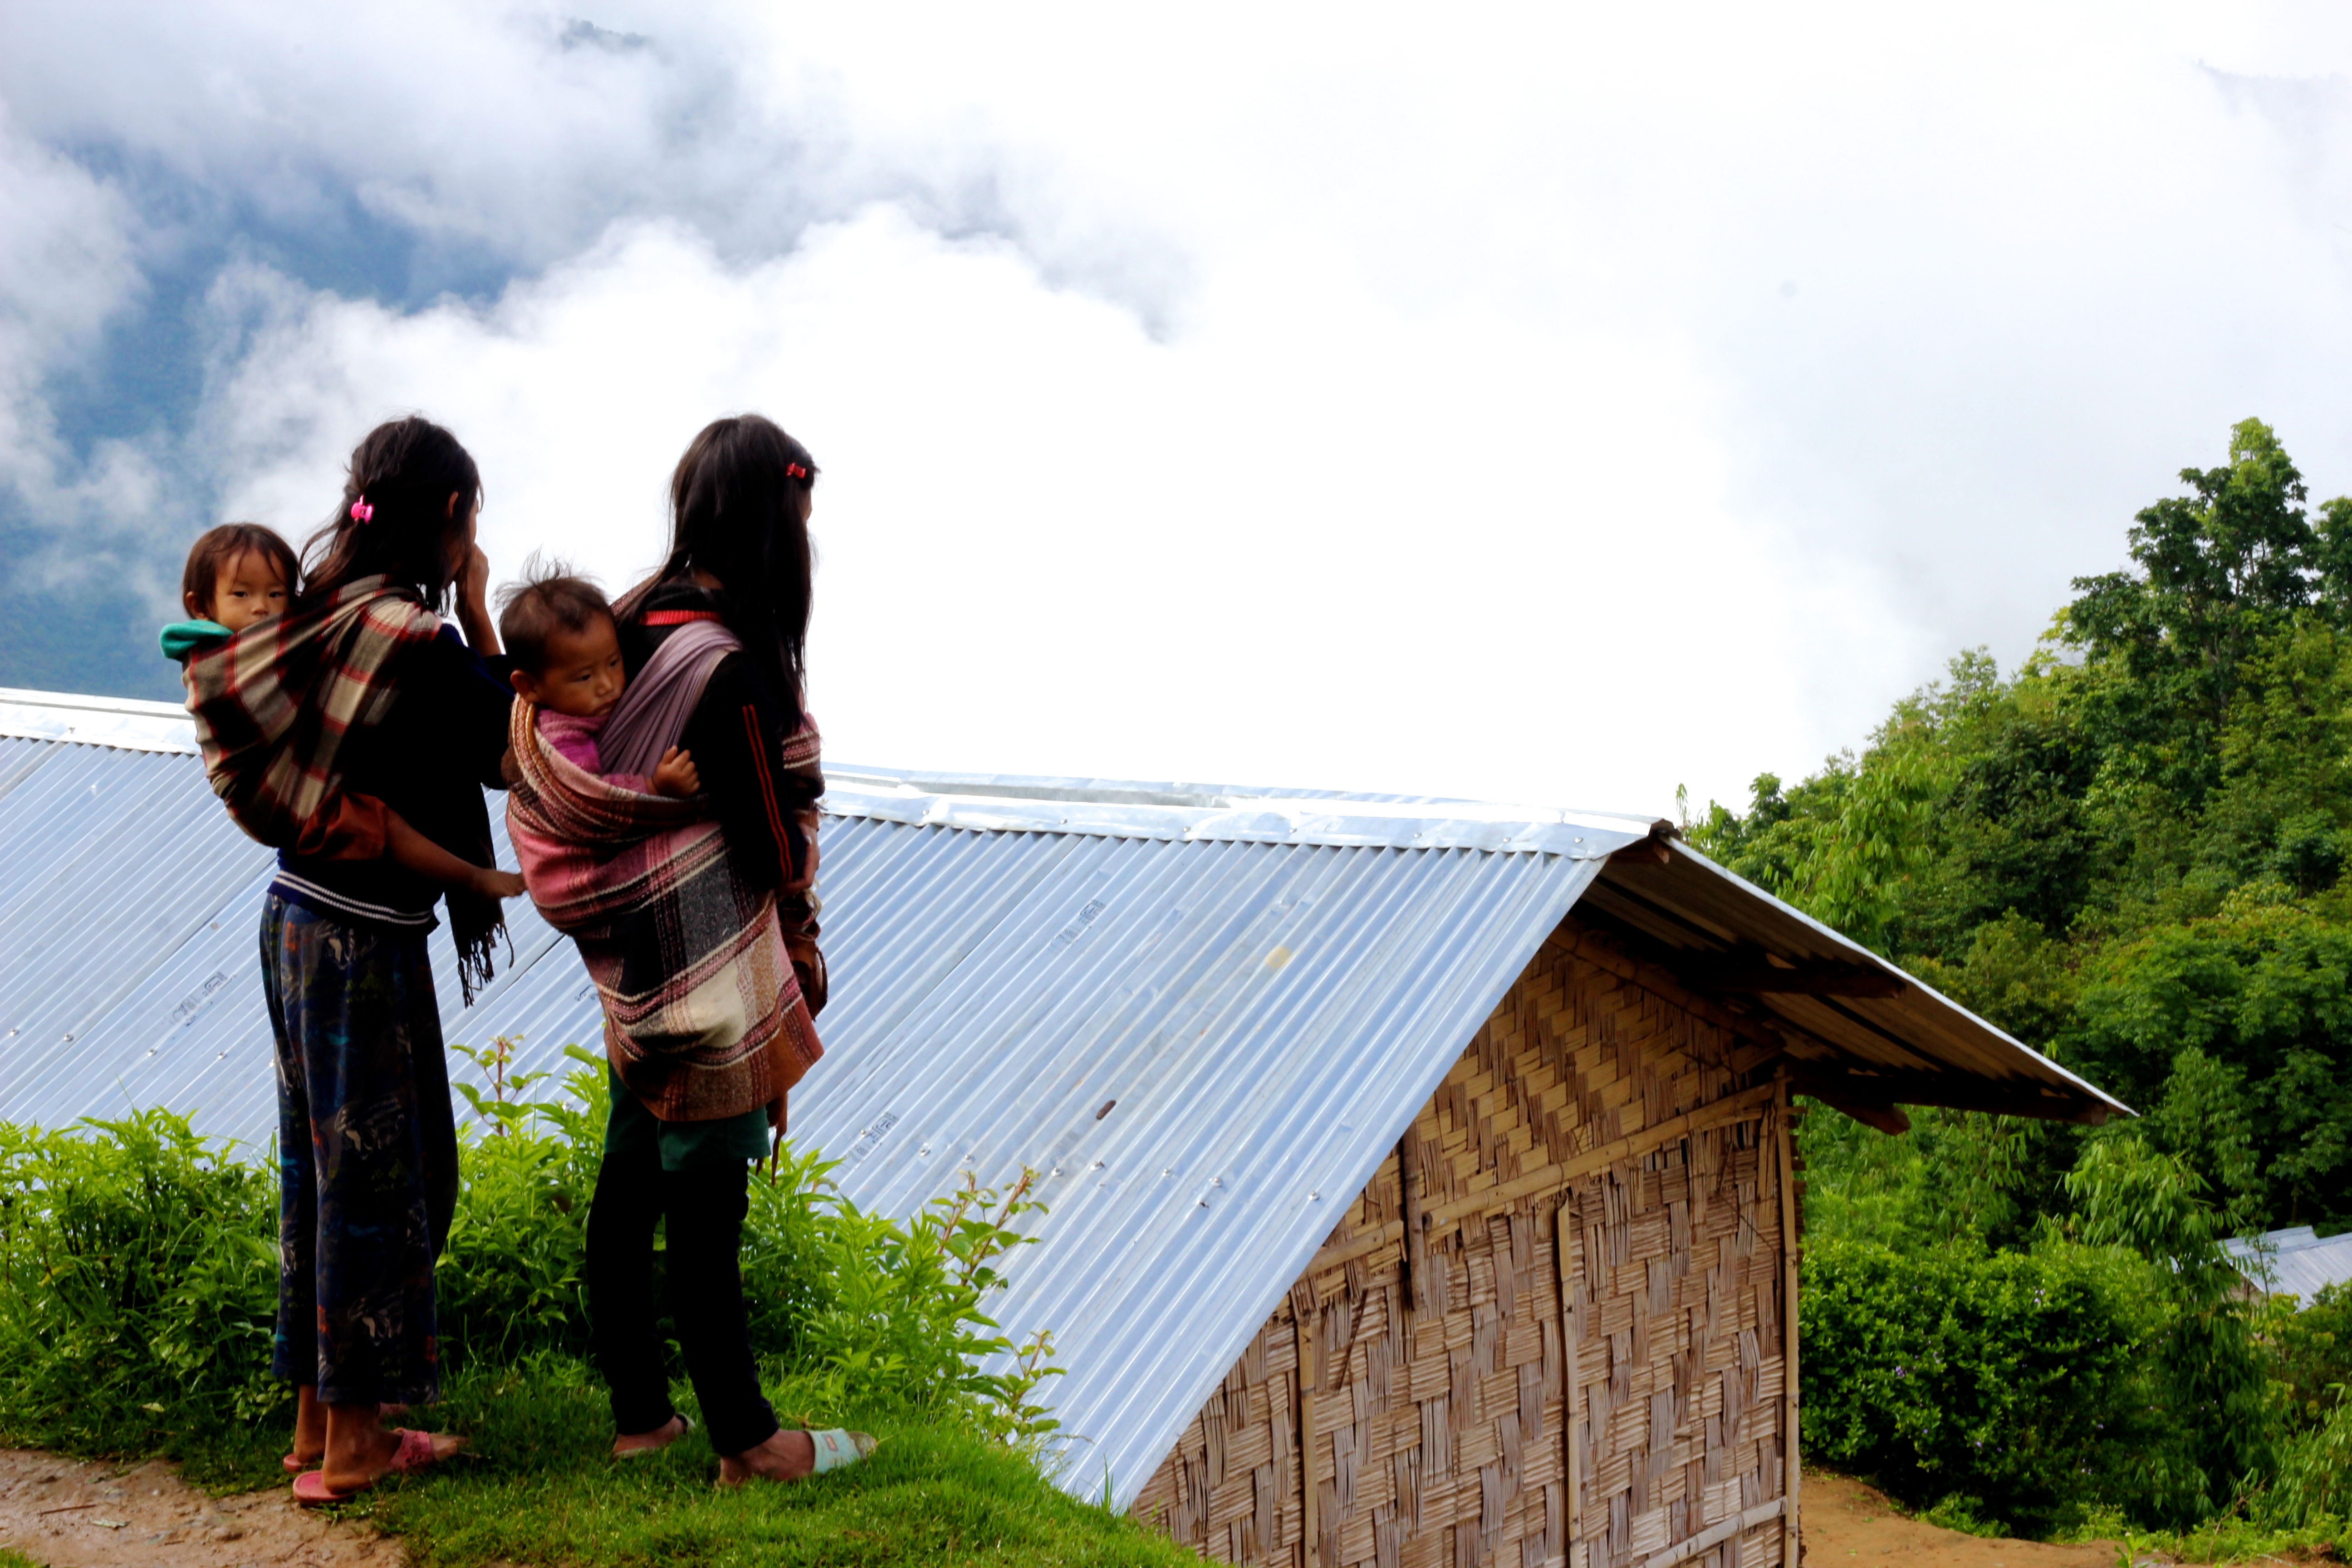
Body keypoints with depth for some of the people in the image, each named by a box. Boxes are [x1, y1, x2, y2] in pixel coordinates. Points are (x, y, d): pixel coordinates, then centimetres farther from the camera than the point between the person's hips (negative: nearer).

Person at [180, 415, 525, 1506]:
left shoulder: (324, 614, 4)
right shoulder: (422, 643, -20)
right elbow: (509, 757, -8)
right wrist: (479, 614, -5)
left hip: (299, 919, 8)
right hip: (366, 938, -8)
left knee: (323, 1168, 17)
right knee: (378, 1173, 3)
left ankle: (317, 1418, 27)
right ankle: (352, 1443, 13)